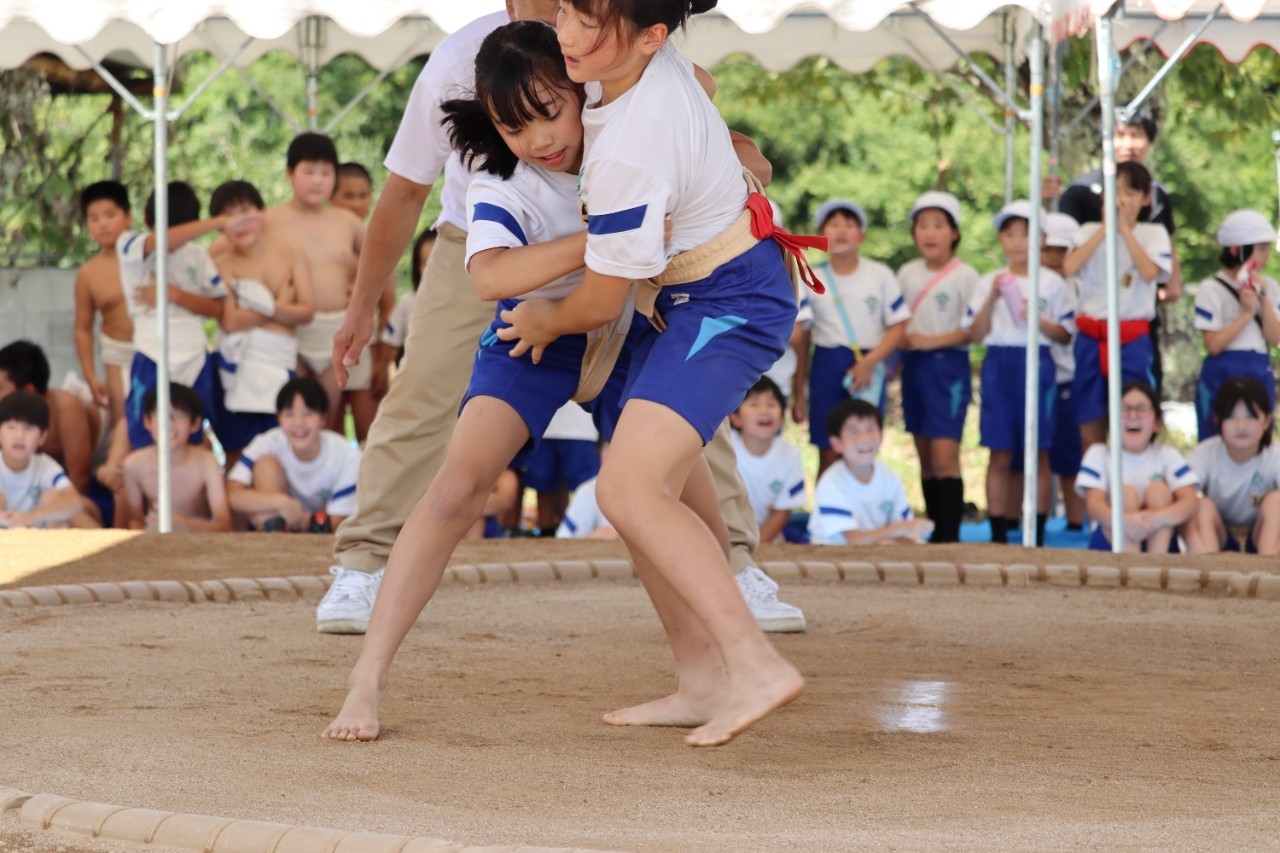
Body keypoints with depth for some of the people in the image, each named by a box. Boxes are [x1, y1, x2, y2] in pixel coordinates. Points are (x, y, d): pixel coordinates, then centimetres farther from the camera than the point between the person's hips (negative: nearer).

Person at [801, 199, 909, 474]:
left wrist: (870, 362, -15)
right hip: (827, 367, 1)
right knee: (829, 455, 0)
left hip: (869, 368, -1)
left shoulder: (880, 275, 0)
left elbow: (898, 327, -1)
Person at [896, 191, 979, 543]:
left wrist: (934, 340, -18)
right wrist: (899, 344, -2)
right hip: (914, 366, 6)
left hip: (948, 365, -6)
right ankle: (933, 531, 13)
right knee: (925, 457, 8)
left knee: (944, 455, -14)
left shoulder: (965, 275, -5)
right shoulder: (907, 274, 12)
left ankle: (950, 534, -12)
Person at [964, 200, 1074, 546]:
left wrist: (1038, 320, -16)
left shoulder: (1052, 283, 2)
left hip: (1036, 365, -1)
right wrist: (992, 298, -10)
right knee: (1000, 454, 2)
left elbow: (1065, 334, 2)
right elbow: (976, 334, 2)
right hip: (998, 365, 1)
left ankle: (1037, 534, 6)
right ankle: (998, 533, 5)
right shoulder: (988, 282, 8)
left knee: (1037, 452, 1)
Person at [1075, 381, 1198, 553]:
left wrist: (1158, 518, -36)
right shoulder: (1099, 454, 0)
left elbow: (1189, 502, -12)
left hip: (1158, 539, 1)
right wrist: (1123, 521, -40)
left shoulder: (1168, 455, 2)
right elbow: (1093, 504, -16)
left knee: (1158, 489, -19)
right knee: (1125, 493, -23)